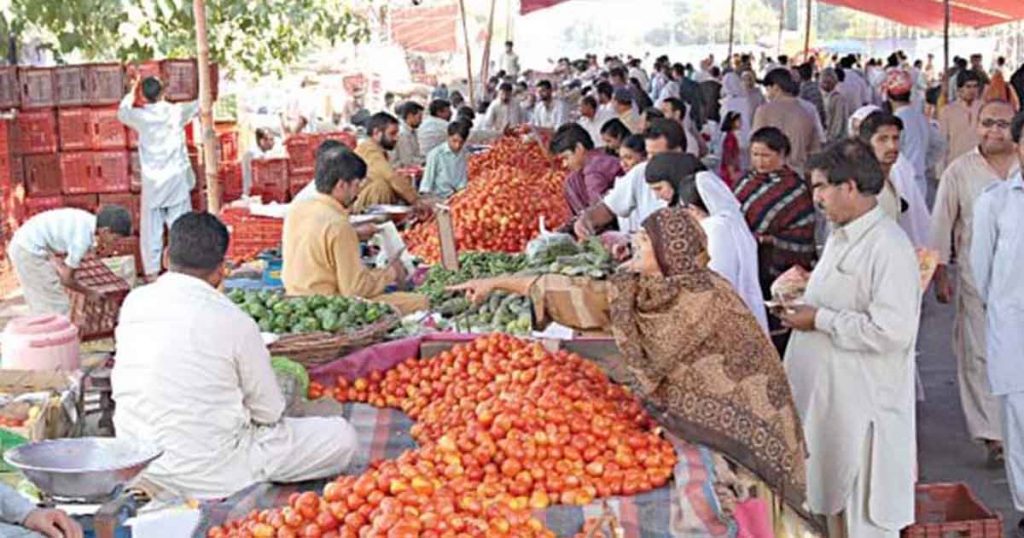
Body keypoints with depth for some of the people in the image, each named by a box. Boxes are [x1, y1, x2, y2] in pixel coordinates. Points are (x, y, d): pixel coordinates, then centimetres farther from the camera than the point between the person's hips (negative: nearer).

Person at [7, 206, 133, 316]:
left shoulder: (88, 221, 3)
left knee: (43, 306, 20)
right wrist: (91, 293, 0)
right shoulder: (83, 239, -22)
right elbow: (66, 279, -11)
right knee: (58, 308, -4)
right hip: (30, 251, -10)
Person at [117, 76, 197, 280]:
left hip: (152, 181, 0)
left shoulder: (141, 116, -5)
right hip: (177, 179, 0)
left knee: (151, 229, 6)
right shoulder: (176, 111, -4)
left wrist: (132, 91, 28)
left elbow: (122, 112, 19)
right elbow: (199, 105, 15)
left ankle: (151, 271, 6)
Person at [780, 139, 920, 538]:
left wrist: (819, 320, -19)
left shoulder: (889, 247, -19)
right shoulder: (839, 237, 12)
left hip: (864, 403, -9)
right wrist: (802, 307, 8)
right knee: (832, 494, 19)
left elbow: (891, 331, -26)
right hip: (824, 390, 9)